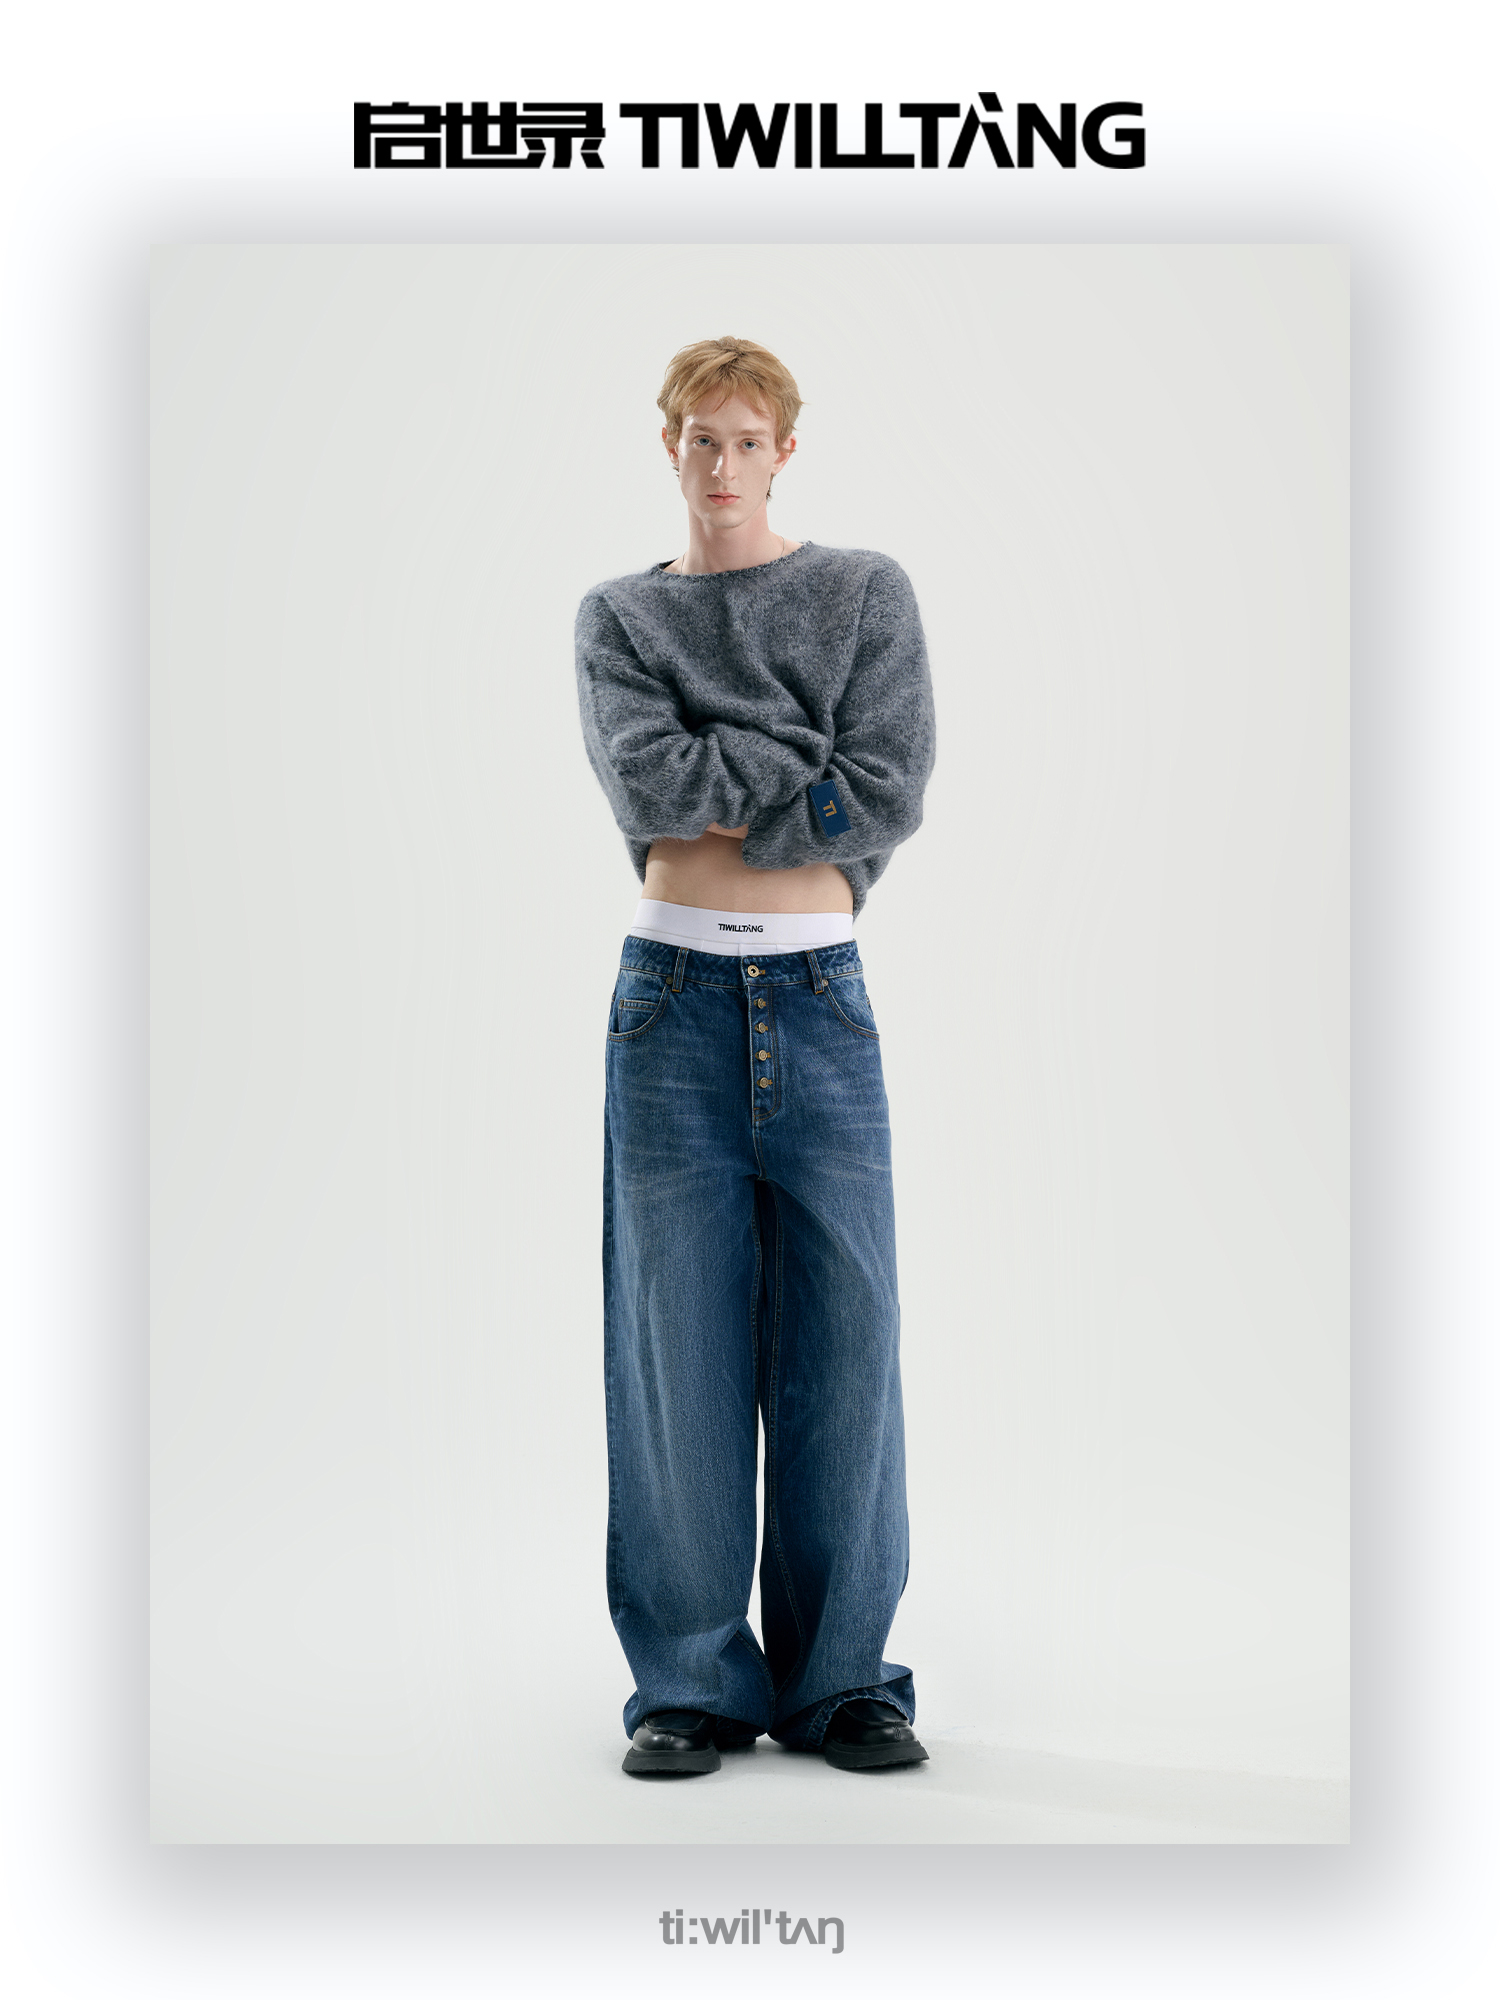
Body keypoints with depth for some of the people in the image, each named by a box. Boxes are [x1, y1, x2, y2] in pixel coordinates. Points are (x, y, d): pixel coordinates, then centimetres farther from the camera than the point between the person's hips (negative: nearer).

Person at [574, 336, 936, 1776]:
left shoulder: (866, 593, 9)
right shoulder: (619, 617, 12)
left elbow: (892, 797, -5)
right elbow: (643, 786, -6)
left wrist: (713, 794, -4)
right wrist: (804, 769, -7)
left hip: (819, 999, 0)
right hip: (672, 998, 0)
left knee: (842, 1334, 0)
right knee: (681, 1335, 1)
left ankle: (841, 1676, 13)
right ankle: (692, 1681, 12)